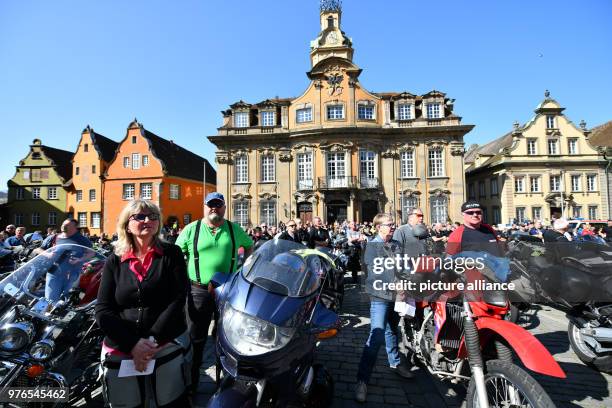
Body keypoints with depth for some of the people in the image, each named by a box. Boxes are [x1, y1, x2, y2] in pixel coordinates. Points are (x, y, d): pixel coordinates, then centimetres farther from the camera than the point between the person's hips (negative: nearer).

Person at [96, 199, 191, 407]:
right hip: (120, 352, 2)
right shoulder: (114, 261, 2)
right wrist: (133, 343, -12)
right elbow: (102, 311, -1)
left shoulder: (172, 254, -2)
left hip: (169, 347, -1)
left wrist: (152, 340, -15)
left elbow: (178, 299, -8)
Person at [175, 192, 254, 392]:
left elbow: (249, 245, 18)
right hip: (199, 291, -1)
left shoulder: (235, 229, 3)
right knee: (196, 338, 10)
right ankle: (191, 380, 28)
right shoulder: (191, 229, 0)